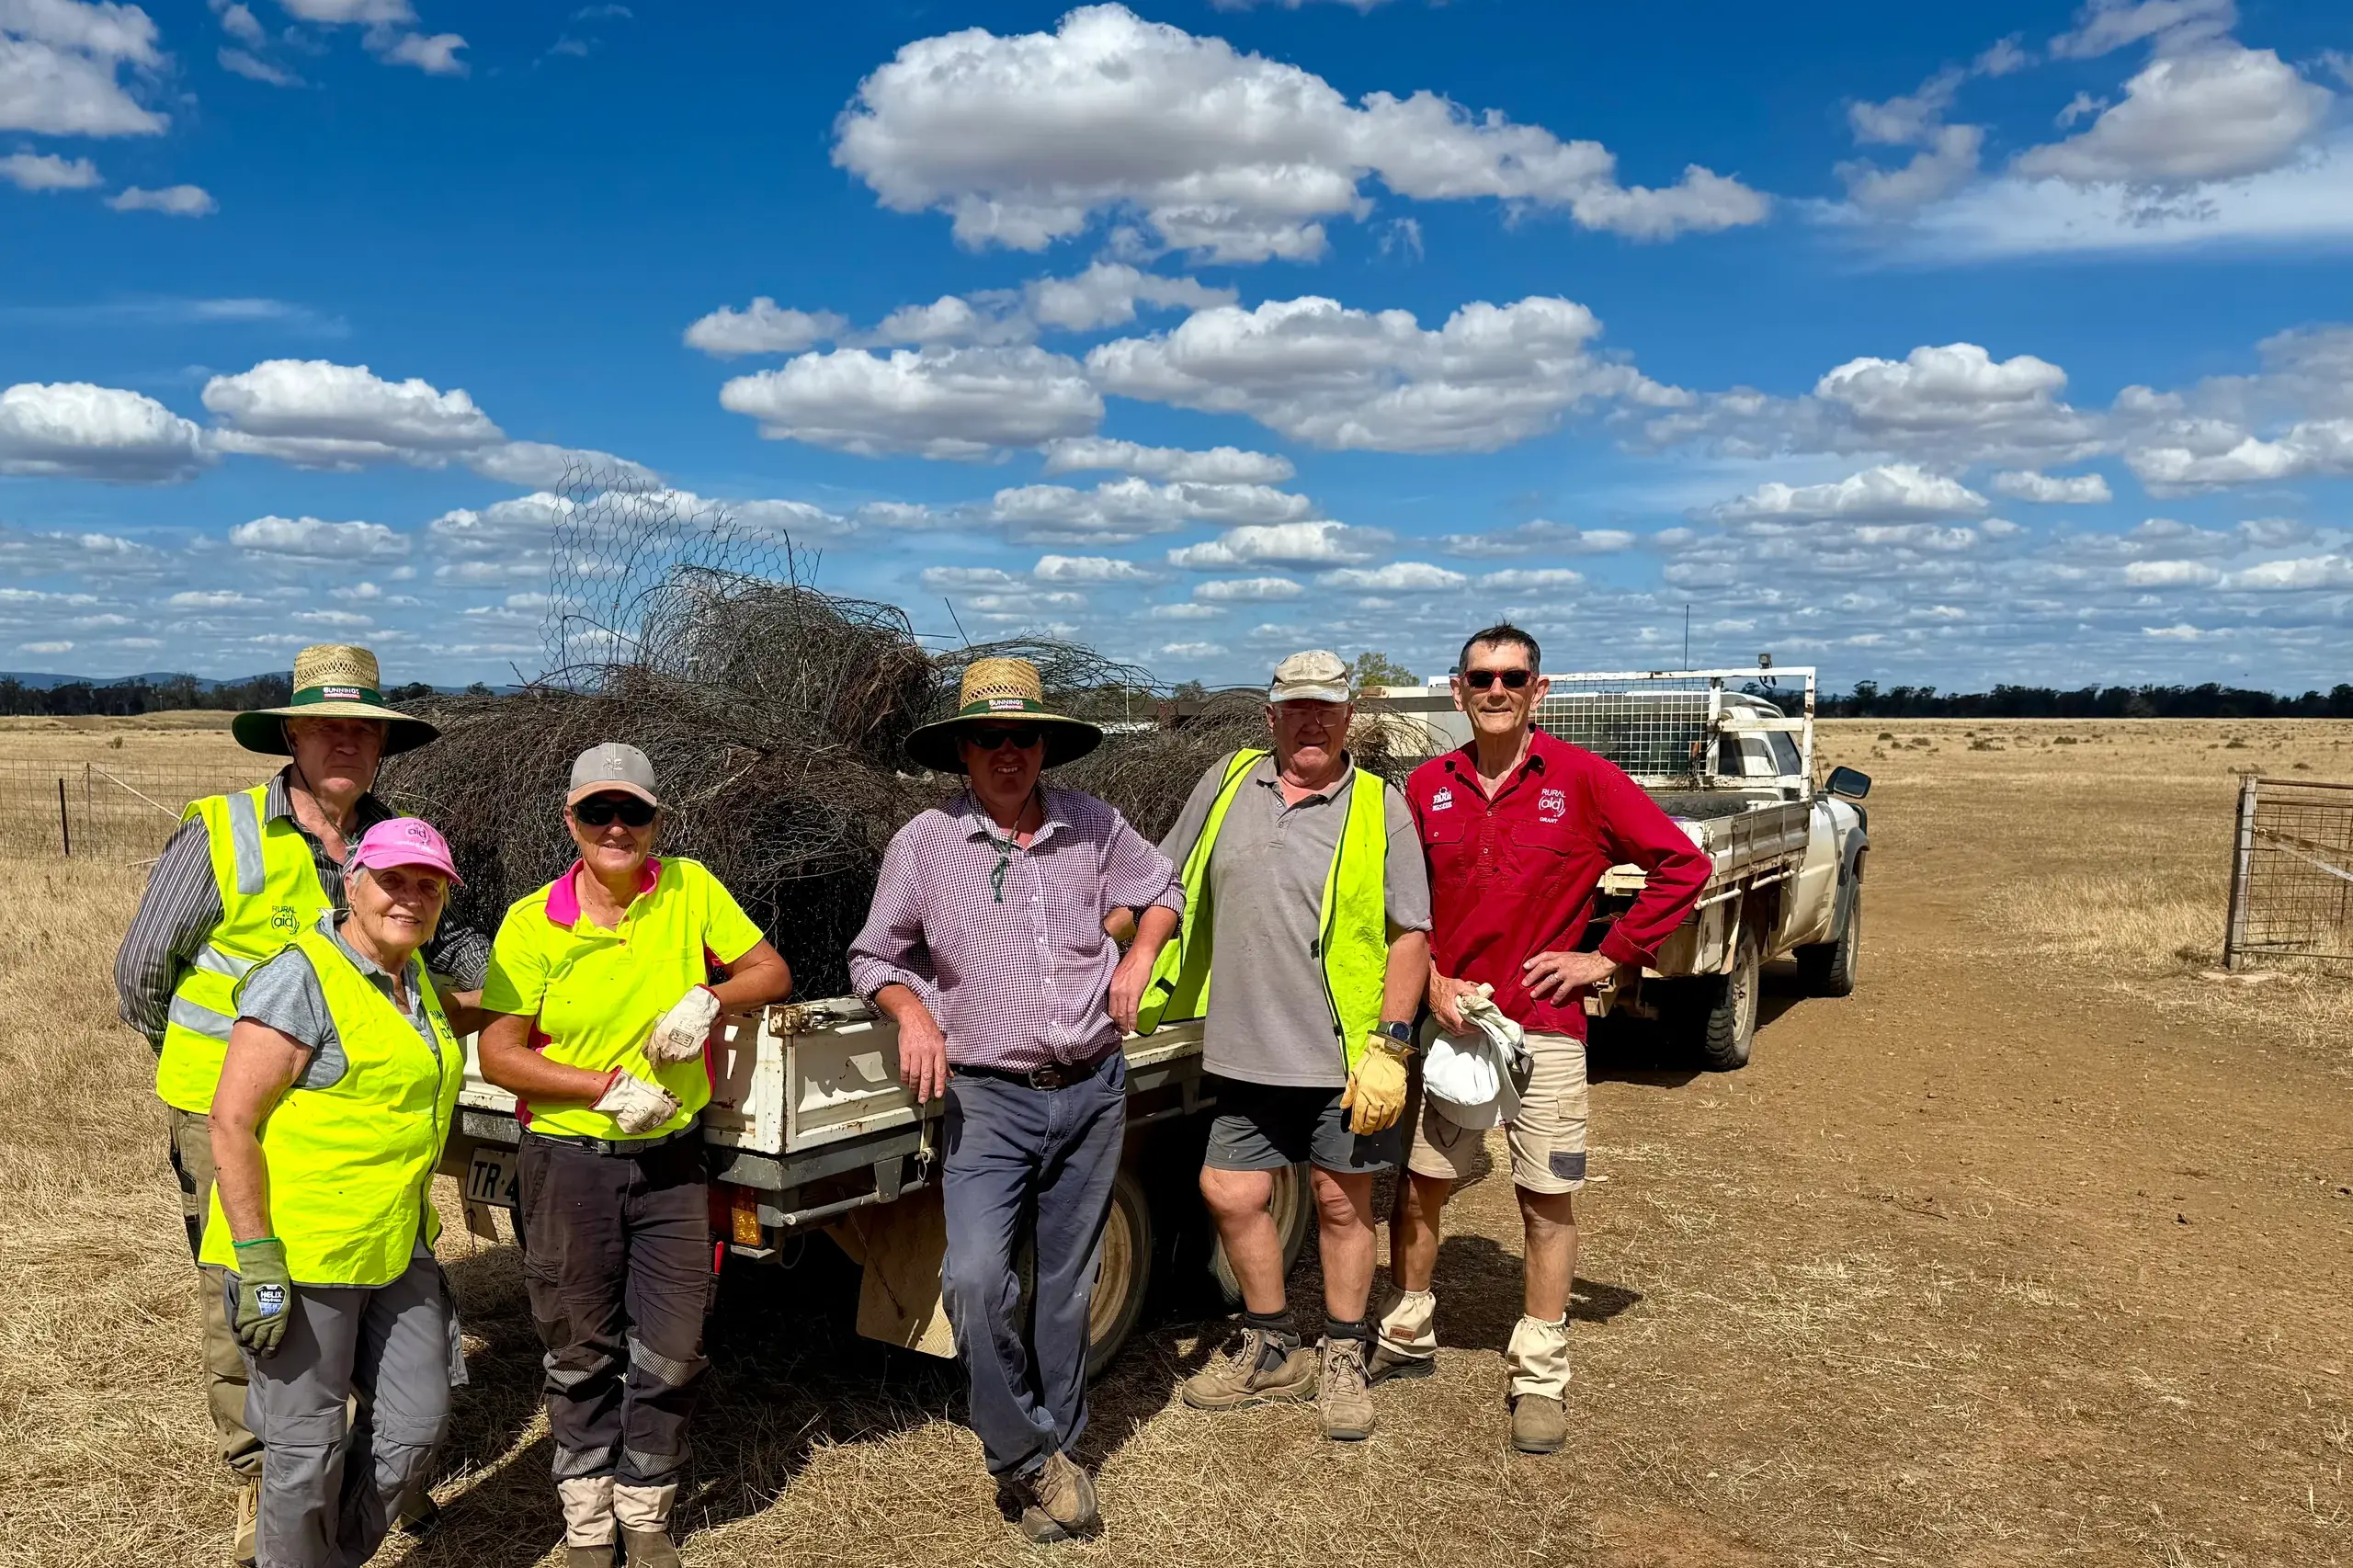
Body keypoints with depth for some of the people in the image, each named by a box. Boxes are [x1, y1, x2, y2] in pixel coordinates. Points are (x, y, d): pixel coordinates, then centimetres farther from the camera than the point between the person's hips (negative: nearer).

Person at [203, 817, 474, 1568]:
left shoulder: (412, 976, 10)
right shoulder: (301, 980, -15)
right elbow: (231, 1122, -18)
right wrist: (258, 1262, -21)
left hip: (395, 1251, 8)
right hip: (299, 1254, -8)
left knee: (413, 1428, 13)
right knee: (307, 1449, 5)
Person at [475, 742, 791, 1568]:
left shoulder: (690, 889, -4)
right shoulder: (533, 923, -8)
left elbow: (773, 973, 1)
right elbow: (498, 1053, -7)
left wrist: (709, 998, -18)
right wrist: (608, 1087, -16)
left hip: (670, 1159, 1)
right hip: (567, 1159, -1)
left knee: (670, 1352, 7)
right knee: (582, 1353, 13)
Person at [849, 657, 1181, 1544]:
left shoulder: (1091, 826, 3)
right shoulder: (924, 844, -2)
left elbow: (1164, 889, 20)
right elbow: (874, 957, 7)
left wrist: (1139, 953, 2)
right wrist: (911, 1012, -12)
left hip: (1093, 1093, 2)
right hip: (991, 1101, -2)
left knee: (1068, 1282, 12)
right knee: (976, 1277, -19)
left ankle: (1054, 1446, 31)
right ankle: (1029, 1458, 3)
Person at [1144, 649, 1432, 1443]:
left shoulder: (1380, 806, -2)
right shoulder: (1226, 784, 6)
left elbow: (1410, 933, -4)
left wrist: (1390, 1045, -10)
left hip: (1345, 1054, -3)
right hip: (1247, 1051, 3)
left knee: (1343, 1203, 8)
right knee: (1231, 1195, 7)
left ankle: (1342, 1358, 29)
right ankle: (1271, 1349, 29)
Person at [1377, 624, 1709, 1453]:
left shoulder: (1580, 778, -7)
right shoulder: (1428, 786, 3)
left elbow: (1683, 865, -6)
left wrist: (1608, 956, -8)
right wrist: (1429, 981, -4)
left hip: (1544, 1025, -3)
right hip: (1446, 1016, 3)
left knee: (1548, 1200, 4)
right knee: (1417, 1184, 12)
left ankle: (1539, 1376, 18)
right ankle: (1406, 1336, 32)